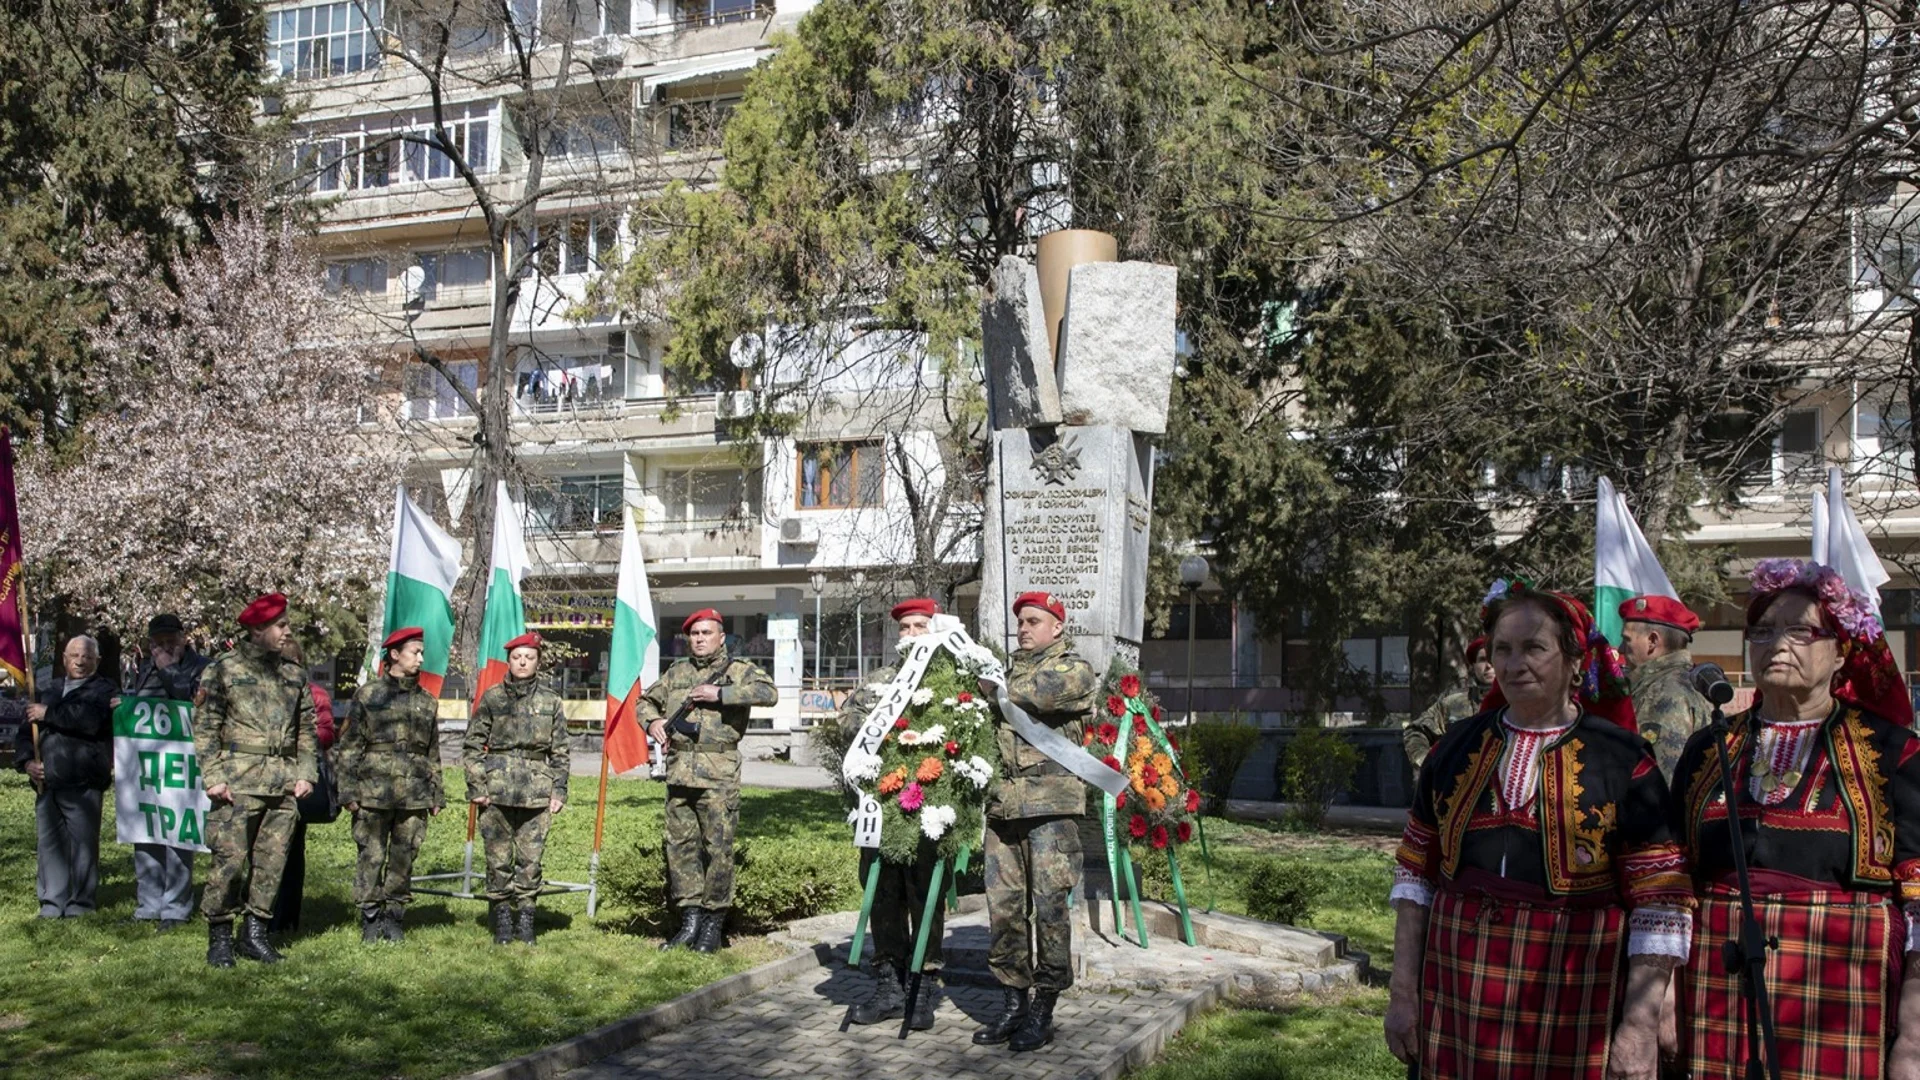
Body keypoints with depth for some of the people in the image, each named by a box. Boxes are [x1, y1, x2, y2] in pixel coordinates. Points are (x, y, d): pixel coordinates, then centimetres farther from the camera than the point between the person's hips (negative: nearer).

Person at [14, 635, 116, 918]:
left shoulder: (103, 690, 1)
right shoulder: (50, 690, 20)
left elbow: (90, 719, -20)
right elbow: (26, 731, 20)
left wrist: (48, 713, -11)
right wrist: (26, 761, 2)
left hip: (82, 783, -6)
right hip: (46, 781, 6)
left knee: (82, 842, -2)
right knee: (49, 841, 6)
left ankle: (80, 903, 6)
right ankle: (52, 902, 14)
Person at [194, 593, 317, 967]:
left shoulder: (295, 674, 15)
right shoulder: (223, 670, 1)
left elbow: (307, 730, 17)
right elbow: (205, 727, -2)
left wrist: (306, 774, 7)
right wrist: (214, 777, -9)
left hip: (284, 783, 4)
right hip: (239, 782, -4)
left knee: (273, 859, 6)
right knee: (229, 858, -5)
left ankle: (255, 932, 17)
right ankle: (220, 936, 7)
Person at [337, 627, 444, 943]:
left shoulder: (427, 701, 13)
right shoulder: (368, 694, 2)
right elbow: (349, 746, 0)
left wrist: (436, 794, 13)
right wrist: (348, 791, -6)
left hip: (415, 795, 3)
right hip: (374, 792, -3)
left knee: (404, 858, 5)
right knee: (371, 855, -2)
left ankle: (394, 918, 16)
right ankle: (370, 920, 9)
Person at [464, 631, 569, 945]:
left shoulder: (551, 701, 8)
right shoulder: (492, 698, 5)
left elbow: (560, 751, 10)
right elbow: (472, 745, 6)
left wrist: (559, 790, 4)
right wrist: (476, 786, -2)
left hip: (537, 793, 1)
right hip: (497, 790, 0)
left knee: (531, 858, 1)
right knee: (498, 858, 2)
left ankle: (525, 918, 12)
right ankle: (501, 920, 14)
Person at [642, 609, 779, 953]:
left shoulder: (738, 670, 2)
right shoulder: (676, 672, 18)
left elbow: (769, 692, -17)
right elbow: (646, 700, 31)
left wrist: (720, 694, -18)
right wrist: (652, 721, 8)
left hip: (718, 774, -5)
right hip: (679, 771, 5)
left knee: (718, 848, -3)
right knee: (680, 846, 7)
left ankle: (714, 923, 7)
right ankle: (690, 920, 16)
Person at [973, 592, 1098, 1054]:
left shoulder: (1074, 670, 2)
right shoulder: (1011, 668, 23)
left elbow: (1019, 696, -15)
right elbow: (990, 714, 21)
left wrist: (981, 682, -4)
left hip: (1051, 803, -6)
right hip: (1003, 803, 6)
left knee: (1048, 905, -5)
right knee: (1003, 906, 5)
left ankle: (1043, 1012, 3)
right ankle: (1012, 1003, 15)